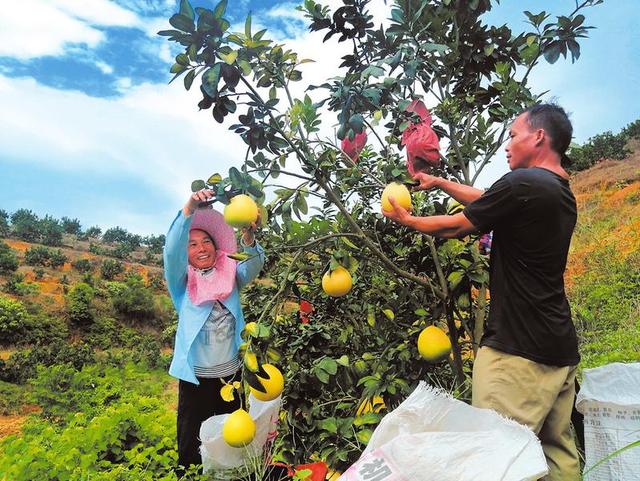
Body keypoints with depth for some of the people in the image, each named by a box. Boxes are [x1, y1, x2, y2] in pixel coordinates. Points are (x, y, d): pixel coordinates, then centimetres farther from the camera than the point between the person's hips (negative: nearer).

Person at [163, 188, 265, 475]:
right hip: (195, 378, -2)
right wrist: (189, 209, -31)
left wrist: (249, 238, -35)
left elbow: (254, 263, -14)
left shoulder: (230, 276, 4)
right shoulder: (182, 282, -1)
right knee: (192, 446, 6)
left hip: (231, 374, 2)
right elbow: (172, 250, -17)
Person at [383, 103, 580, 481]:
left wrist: (406, 220, 12)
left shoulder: (523, 183, -14)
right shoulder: (563, 193, 14)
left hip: (518, 348, -10)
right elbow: (487, 200, 24)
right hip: (561, 348, 10)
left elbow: (455, 227, -4)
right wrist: (441, 183, 31)